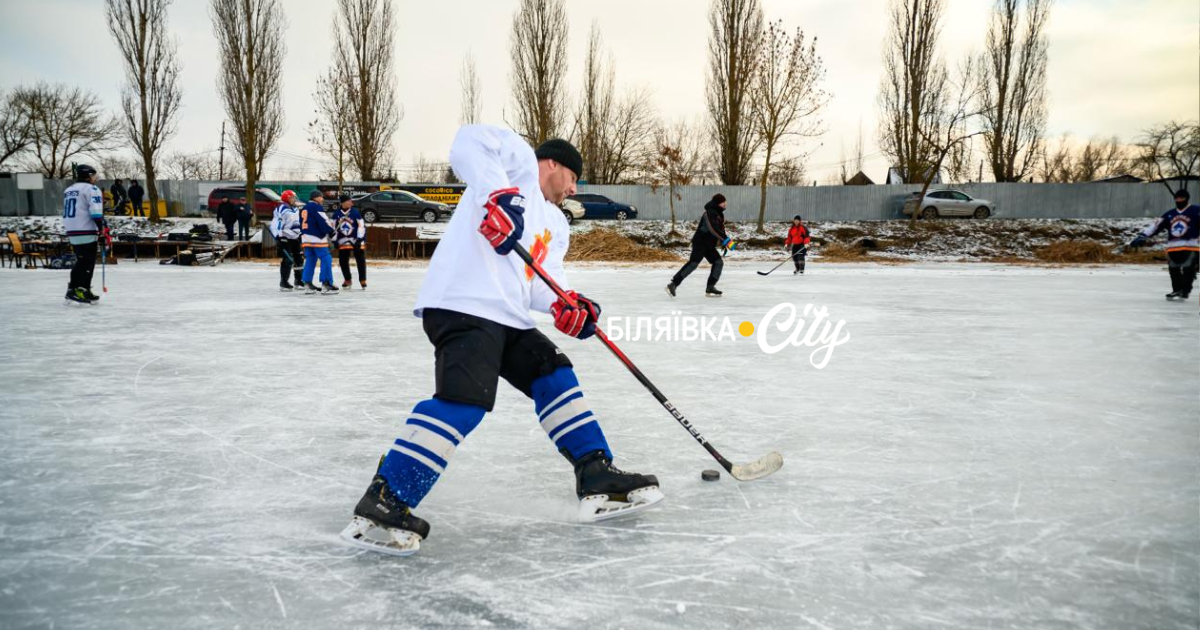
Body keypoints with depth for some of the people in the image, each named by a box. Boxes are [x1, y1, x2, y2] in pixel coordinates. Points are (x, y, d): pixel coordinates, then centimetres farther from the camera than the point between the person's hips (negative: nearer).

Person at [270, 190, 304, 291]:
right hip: (285, 238, -9)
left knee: (299, 259, 12)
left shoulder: (296, 209, 12)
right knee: (287, 260, -13)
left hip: (295, 238, 9)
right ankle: (283, 283, -6)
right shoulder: (282, 209, -15)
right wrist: (278, 238, -23)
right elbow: (275, 225, -19)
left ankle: (298, 281, 24)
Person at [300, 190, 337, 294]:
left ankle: (308, 284, 9)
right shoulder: (317, 207, -9)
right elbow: (323, 222, -16)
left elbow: (302, 224, 23)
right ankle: (326, 285, -12)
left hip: (306, 238, 9)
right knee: (326, 259, -7)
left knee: (310, 260, 12)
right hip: (317, 238, -9)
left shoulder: (304, 208, 20)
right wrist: (331, 230, -3)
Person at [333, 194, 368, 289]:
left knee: (361, 261, -1)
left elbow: (362, 225, -9)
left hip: (356, 241, -3)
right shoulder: (336, 214, 0)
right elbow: (334, 227, 9)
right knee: (343, 261, 6)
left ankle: (363, 281, 11)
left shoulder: (355, 212, -9)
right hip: (343, 241, 3)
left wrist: (359, 240, -14)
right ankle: (347, 280, 22)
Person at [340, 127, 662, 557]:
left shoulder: (555, 225, 30)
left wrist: (565, 306, -6)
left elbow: (542, 278, 16)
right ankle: (381, 506, -19)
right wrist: (500, 195, -26)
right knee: (464, 400, -23)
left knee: (555, 377, 9)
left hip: (508, 316, 10)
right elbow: (470, 141, -12)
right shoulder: (520, 159, 7)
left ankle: (598, 480, 15)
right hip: (464, 303, -10)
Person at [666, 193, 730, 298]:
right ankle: (673, 284, -16)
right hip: (700, 243, -10)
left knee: (719, 263, 6)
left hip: (709, 245, 10)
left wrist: (725, 242, 13)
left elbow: (720, 229, 24)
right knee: (693, 263, -16)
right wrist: (726, 239, -31)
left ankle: (710, 288, 9)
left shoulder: (719, 214, 15)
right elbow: (713, 229, -30)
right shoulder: (710, 213, -17)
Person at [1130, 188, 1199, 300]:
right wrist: (1142, 236, 4)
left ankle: (1185, 291, 4)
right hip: (1173, 247, 5)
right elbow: (1156, 226, 13)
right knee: (1174, 270, 9)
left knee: (1188, 269, -6)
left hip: (1191, 246, -5)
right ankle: (1177, 290, 22)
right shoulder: (1169, 214, 15)